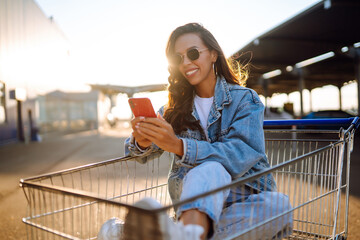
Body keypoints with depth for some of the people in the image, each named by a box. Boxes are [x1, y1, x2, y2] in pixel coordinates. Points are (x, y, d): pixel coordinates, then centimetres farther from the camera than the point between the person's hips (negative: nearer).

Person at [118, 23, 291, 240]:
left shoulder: (245, 99, -1)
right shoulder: (177, 105, 10)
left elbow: (241, 154, -18)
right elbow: (136, 149, 4)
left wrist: (178, 146, -31)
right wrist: (142, 142, -22)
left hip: (243, 196, 0)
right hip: (190, 193, 1)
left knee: (279, 203, -32)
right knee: (210, 170, -32)